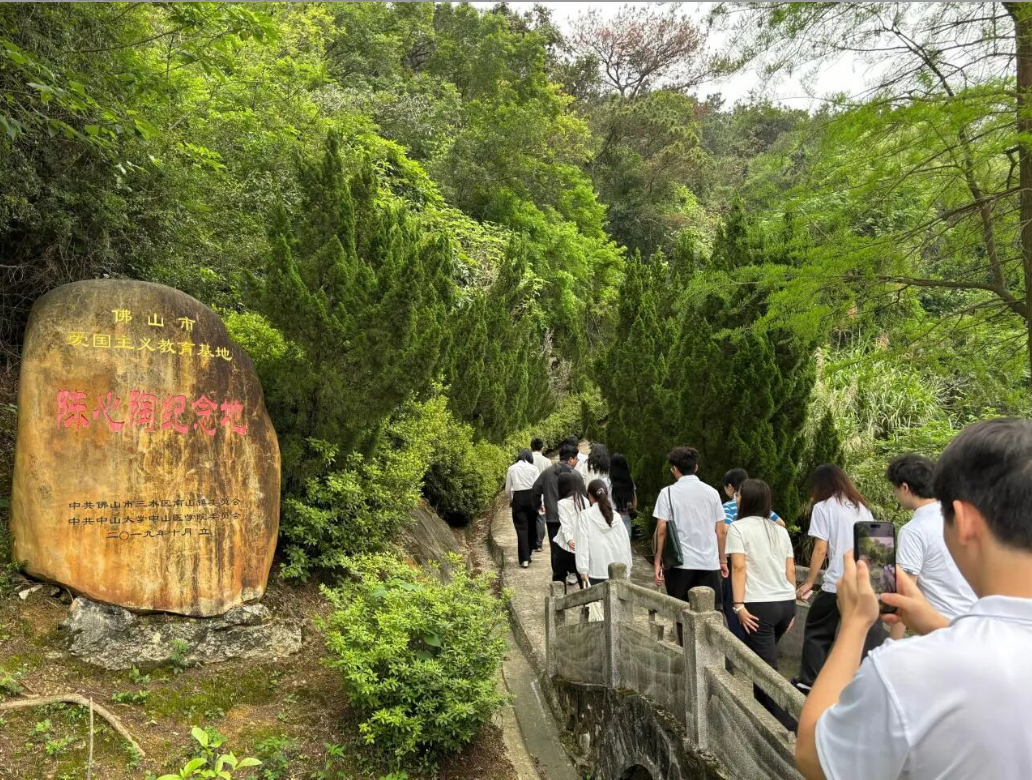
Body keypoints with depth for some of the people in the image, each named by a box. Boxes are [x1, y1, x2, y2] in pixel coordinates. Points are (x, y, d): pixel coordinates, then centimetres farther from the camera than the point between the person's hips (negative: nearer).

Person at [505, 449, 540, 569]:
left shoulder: (512, 469, 4)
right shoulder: (533, 468, 1)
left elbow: (507, 489, 7)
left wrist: (510, 500, 24)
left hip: (518, 498, 0)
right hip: (531, 497, 0)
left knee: (521, 528, 2)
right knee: (531, 526, 15)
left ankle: (524, 559, -5)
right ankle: (528, 555, 26)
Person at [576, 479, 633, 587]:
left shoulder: (585, 516, -4)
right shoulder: (616, 515, 6)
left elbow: (582, 543, -7)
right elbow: (625, 543, 8)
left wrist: (583, 569, -6)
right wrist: (627, 568, 14)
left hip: (597, 571, -3)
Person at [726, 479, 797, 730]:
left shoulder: (738, 527, -3)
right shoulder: (779, 530, 15)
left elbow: (739, 567, -12)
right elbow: (790, 571, 14)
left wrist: (739, 605, -14)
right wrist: (790, 605, 19)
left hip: (759, 604, -7)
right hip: (786, 602, 7)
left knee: (767, 665, 1)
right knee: (759, 658, 21)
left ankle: (786, 721, 0)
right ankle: (762, 707, 30)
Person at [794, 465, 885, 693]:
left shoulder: (822, 507, 0)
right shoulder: (861, 506, 16)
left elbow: (821, 550, -6)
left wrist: (809, 582, 1)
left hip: (837, 584, -5)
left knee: (817, 633, 11)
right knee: (871, 634, 9)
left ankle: (810, 682, 16)